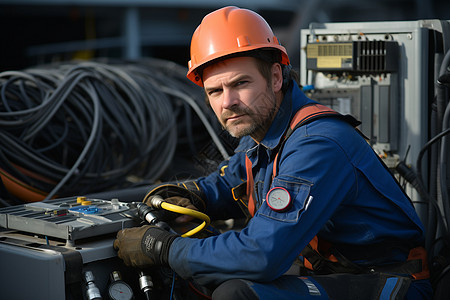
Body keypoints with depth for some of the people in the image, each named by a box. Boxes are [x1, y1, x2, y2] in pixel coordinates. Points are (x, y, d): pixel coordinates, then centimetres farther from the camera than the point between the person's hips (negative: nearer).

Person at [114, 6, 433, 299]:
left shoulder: (317, 145, -26)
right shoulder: (258, 133, 4)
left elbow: (262, 255, -33)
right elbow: (223, 185, 25)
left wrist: (162, 248, -21)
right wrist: (174, 197, 2)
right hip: (326, 271, 9)